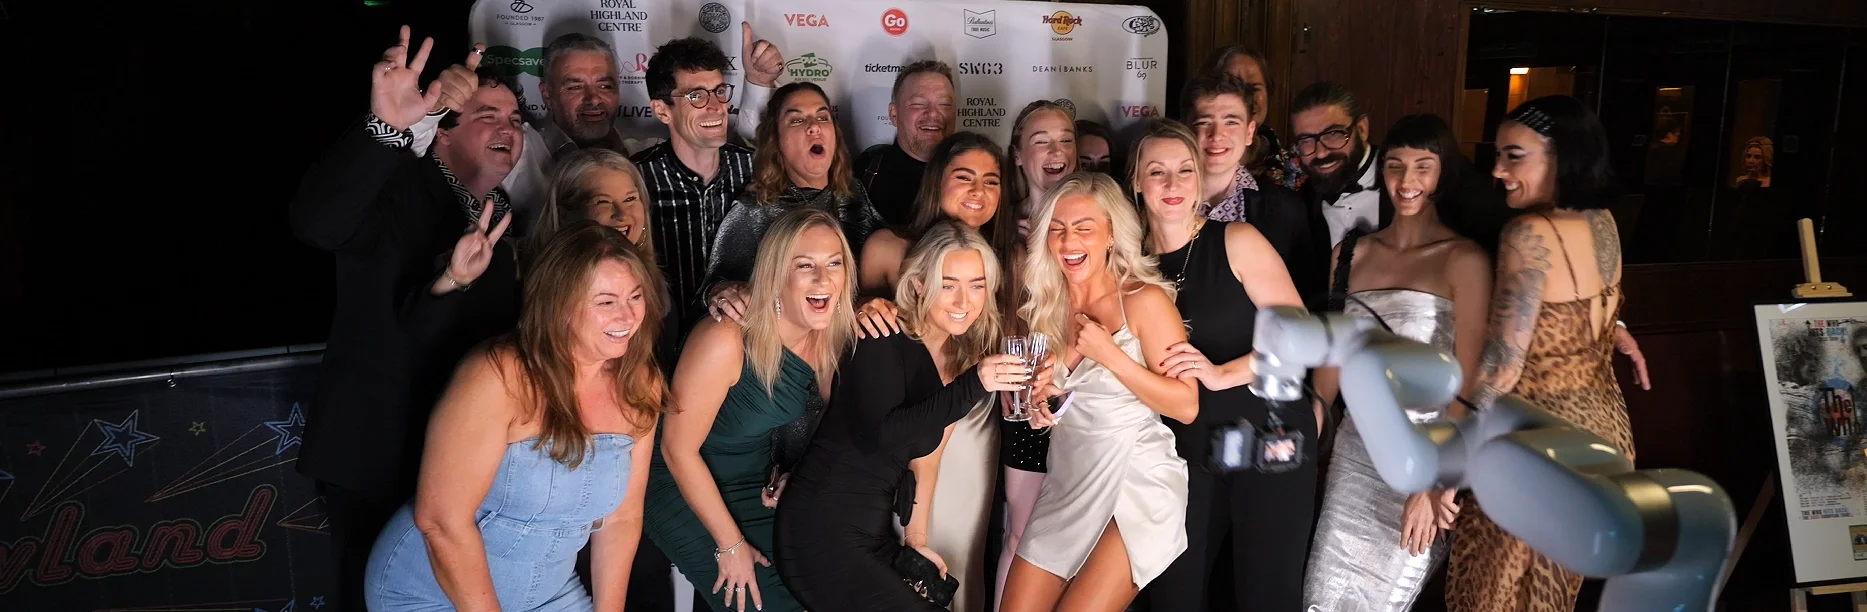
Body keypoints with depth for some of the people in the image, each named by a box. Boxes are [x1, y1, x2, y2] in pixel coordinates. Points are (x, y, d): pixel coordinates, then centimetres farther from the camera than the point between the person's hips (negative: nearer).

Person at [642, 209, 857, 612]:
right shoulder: (726, 340, -29)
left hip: (760, 484, 6)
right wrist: (731, 545, -17)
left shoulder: (831, 336, -10)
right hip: (688, 488, -6)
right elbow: (678, 447, -22)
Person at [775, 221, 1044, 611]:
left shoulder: (962, 353, 7)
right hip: (823, 533, -8)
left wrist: (916, 538, 12)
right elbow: (875, 435, -30)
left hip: (877, 532, 8)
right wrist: (973, 386, -33)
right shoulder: (885, 342, -14)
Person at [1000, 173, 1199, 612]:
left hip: (1136, 482, -5)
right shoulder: (1044, 305, 4)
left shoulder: (1144, 300, -11)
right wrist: (1035, 408, -3)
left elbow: (1186, 406, -14)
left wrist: (1109, 353, -20)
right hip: (1066, 485, 5)